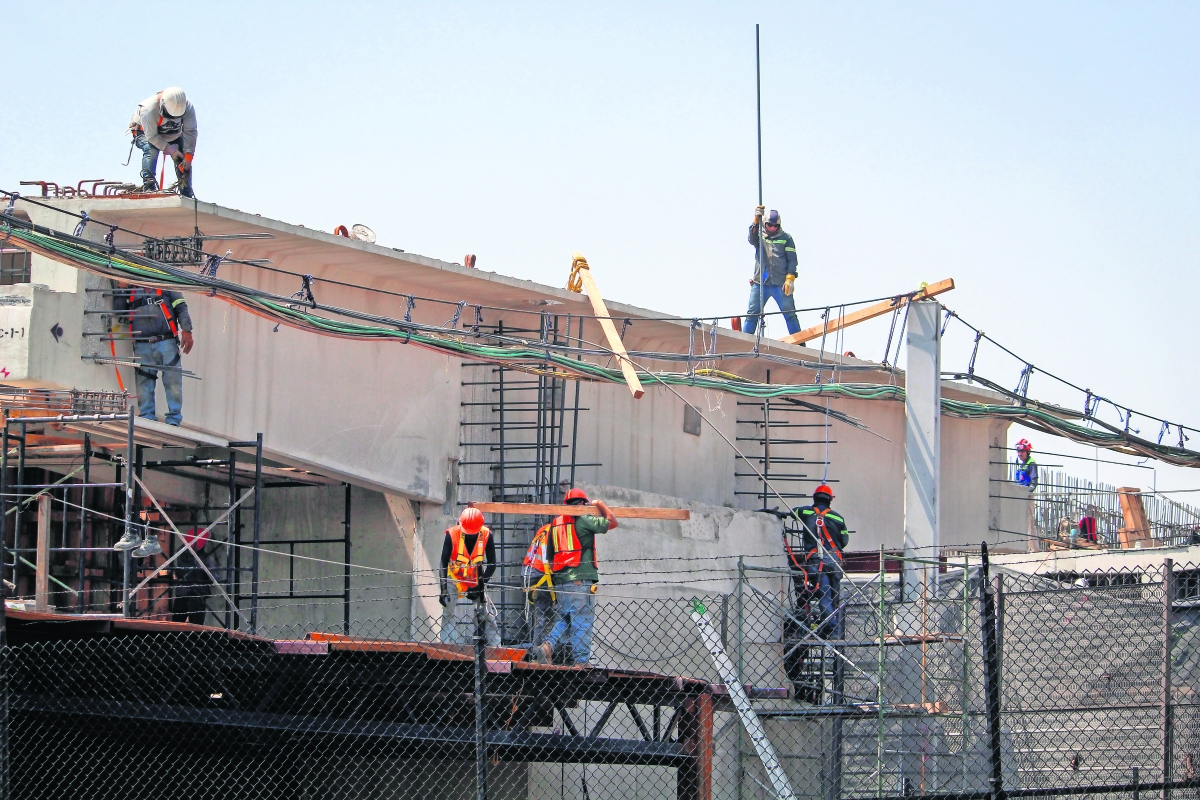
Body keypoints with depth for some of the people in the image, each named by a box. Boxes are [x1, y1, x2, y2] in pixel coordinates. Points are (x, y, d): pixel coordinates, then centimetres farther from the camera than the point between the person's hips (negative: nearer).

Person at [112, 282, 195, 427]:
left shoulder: (166, 287, 14)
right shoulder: (131, 291, 21)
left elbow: (181, 309, 5)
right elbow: (117, 309, 11)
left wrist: (186, 330, -8)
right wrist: (121, 288, 5)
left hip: (167, 344, -2)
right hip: (142, 347, 2)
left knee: (173, 382, -8)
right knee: (144, 387, -1)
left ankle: (174, 421, -5)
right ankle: (146, 420, 3)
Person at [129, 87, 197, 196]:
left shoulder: (188, 108, -26)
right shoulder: (149, 110, -38)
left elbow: (190, 133, -23)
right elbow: (152, 136, -32)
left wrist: (188, 156, -30)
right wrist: (170, 150, -34)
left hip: (173, 136, 4)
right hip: (146, 132, -4)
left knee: (184, 160, -10)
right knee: (151, 150, -34)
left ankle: (187, 195, -2)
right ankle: (149, 186, -37)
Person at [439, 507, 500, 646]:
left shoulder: (486, 535, -13)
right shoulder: (452, 535, -17)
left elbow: (492, 563, -8)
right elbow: (444, 562, -12)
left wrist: (481, 585, -16)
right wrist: (443, 587, -18)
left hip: (476, 582, 1)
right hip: (454, 581, -1)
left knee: (487, 614, -4)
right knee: (450, 616, -9)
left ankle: (495, 645, 0)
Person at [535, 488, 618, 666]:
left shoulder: (555, 523, 15)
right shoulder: (584, 520, -6)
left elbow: (550, 556, 19)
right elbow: (612, 522, -2)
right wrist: (601, 505, 14)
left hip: (560, 580, 6)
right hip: (581, 580, -6)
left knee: (564, 618, 16)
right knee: (582, 620, -2)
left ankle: (548, 645, -4)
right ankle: (581, 661, -3)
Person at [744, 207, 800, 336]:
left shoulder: (786, 239, 9)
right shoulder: (760, 237, 13)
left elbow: (792, 260, 5)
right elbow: (752, 239, -11)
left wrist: (790, 279, -8)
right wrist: (756, 221, -23)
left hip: (780, 285, -1)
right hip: (760, 283, 1)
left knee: (790, 315, -1)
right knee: (752, 314, 0)